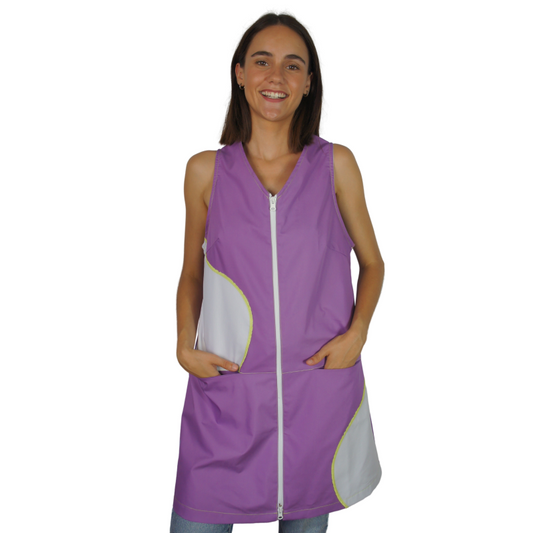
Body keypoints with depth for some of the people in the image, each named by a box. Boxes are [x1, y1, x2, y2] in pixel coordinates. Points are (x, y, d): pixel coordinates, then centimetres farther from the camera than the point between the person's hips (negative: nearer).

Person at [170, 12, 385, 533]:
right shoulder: (206, 170, 4)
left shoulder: (336, 164, 3)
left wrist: (356, 333, -6)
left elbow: (372, 262, 11)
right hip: (226, 394, 0)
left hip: (320, 387, 1)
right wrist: (185, 346, -3)